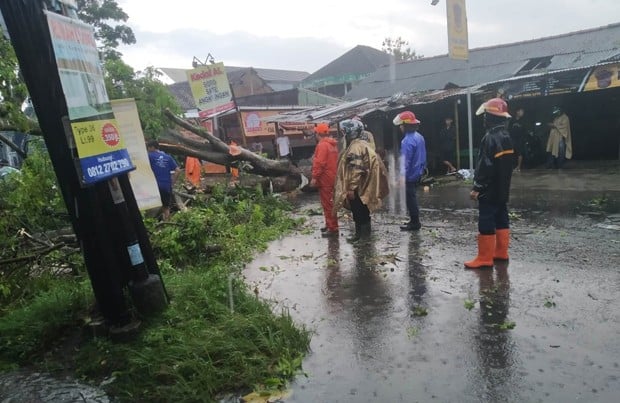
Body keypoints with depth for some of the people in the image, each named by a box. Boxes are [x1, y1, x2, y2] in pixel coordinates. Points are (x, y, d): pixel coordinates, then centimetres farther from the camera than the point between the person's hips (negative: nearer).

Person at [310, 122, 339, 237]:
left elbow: (319, 163, -22)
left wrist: (314, 177, -19)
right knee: (329, 203, 17)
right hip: (332, 177, 10)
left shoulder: (322, 145, -15)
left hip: (325, 179, -10)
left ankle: (333, 229, -3)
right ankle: (330, 225, 26)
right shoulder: (333, 144, 13)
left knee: (327, 204, -5)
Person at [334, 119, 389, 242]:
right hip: (363, 186, 10)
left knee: (358, 212, 1)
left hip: (357, 187, -10)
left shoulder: (355, 147, -20)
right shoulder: (361, 144, 12)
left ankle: (360, 234, 11)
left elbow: (356, 170, -26)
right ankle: (364, 232, 28)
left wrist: (351, 188, -24)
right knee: (362, 211, 18)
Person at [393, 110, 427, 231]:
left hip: (410, 175, -9)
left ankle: (415, 223, 10)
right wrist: (422, 168, 22)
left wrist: (402, 176, -18)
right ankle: (414, 220, 29)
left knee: (410, 198, 1)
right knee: (412, 197, 19)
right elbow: (422, 156, 14)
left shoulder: (407, 141, -23)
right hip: (418, 173, 9)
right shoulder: (419, 137, 7)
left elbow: (405, 161, -23)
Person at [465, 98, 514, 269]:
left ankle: (485, 258, 0)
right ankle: (501, 252, 24)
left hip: (489, 190, -10)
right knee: (501, 218, 15)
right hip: (502, 189, 10)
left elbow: (485, 166, -23)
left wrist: (477, 187, -18)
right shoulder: (506, 136, 12)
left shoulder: (490, 138, -20)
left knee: (486, 222, -5)